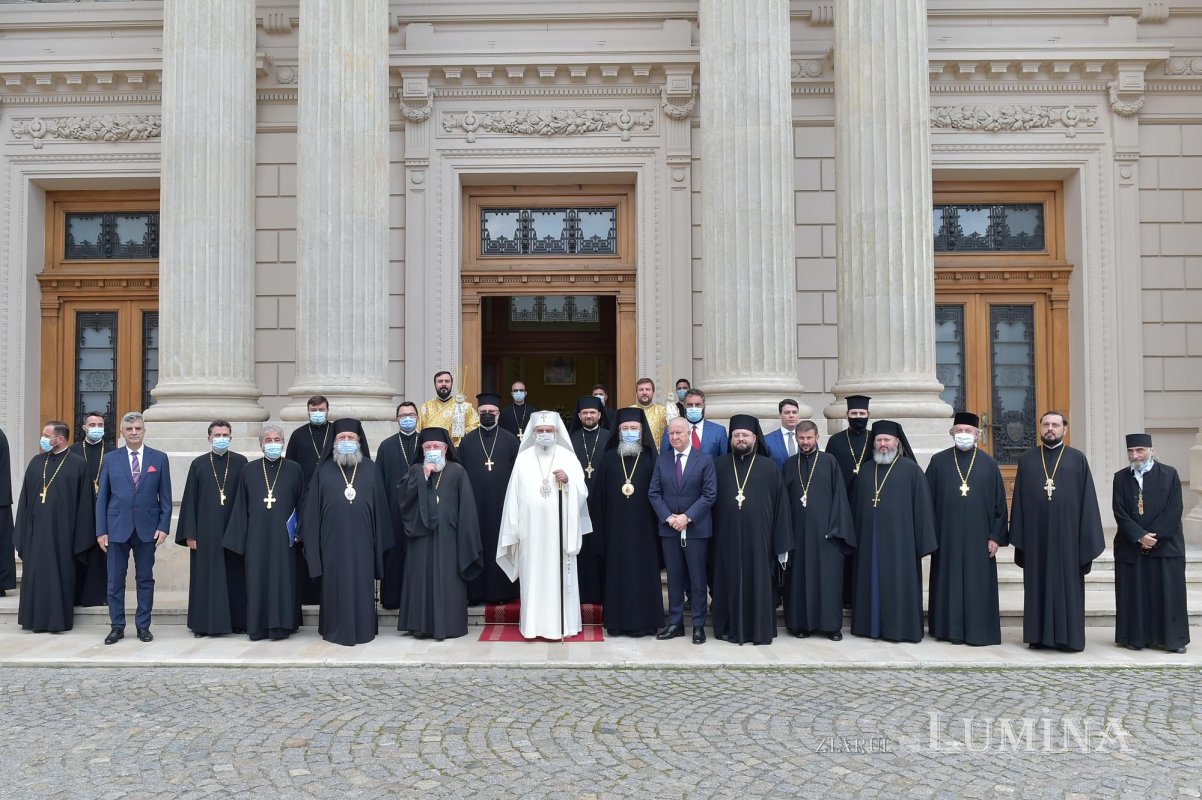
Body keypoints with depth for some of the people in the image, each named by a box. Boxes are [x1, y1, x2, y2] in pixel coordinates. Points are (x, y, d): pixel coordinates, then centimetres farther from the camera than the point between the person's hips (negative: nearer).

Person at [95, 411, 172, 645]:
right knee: (115, 581, 5)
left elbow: (165, 496, 4)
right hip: (117, 528, 1)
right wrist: (101, 530, -1)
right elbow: (102, 497, 5)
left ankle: (143, 626, 15)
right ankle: (117, 626, 17)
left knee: (145, 579, 6)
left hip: (147, 528, 0)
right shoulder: (111, 460, 5)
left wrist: (163, 526, -5)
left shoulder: (159, 458, 4)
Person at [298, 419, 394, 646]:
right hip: (333, 540, 0)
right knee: (335, 584, 5)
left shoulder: (371, 469, 6)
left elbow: (380, 506, 6)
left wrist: (380, 540, 2)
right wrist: (310, 540, 1)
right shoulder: (324, 470, 5)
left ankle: (363, 629, 15)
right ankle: (335, 629, 16)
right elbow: (312, 509, 6)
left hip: (362, 540, 0)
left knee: (362, 583, 5)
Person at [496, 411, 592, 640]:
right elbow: (514, 496, 3)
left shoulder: (568, 457, 3)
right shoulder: (523, 459, 4)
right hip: (531, 531, 1)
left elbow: (582, 493, 0)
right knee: (532, 576, 3)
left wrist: (568, 480, -19)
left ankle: (561, 623, 11)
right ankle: (533, 624, 12)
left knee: (559, 575, 2)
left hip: (559, 531, 0)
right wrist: (514, 530, -2)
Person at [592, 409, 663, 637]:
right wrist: (600, 526, -1)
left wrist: (657, 523, -5)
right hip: (615, 527, 1)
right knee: (617, 572, 5)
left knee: (643, 572, 2)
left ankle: (643, 621, 11)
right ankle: (617, 622, 13)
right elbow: (598, 495, 5)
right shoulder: (608, 458, 6)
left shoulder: (650, 458, 3)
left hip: (642, 527, -1)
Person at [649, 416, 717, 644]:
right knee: (674, 578, 9)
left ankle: (699, 626, 11)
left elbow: (710, 494, -7)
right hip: (669, 529, 3)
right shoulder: (661, 462, 8)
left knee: (697, 579, 3)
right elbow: (653, 493, 5)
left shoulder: (705, 460, -2)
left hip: (696, 529, -3)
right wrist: (668, 517, -9)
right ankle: (675, 623, 17)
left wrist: (687, 517, -14)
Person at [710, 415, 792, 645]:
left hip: (758, 538, -1)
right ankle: (731, 628, 18)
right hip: (727, 538, 1)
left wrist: (782, 545, -2)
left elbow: (780, 506, 2)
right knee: (730, 582, 6)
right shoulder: (718, 465, 6)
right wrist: (709, 537, 1)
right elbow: (709, 500, 7)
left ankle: (761, 630, 15)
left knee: (759, 582, 4)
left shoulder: (769, 467, 3)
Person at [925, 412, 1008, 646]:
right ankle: (952, 629, 14)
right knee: (949, 582, 5)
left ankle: (978, 631, 13)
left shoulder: (988, 464, 4)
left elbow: (999, 503, 4)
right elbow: (928, 500, 4)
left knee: (978, 584, 3)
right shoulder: (938, 462, 4)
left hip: (978, 537, 0)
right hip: (947, 536, 0)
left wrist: (996, 536, -2)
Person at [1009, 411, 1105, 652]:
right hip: (1036, 534, 1)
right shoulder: (1027, 459, 8)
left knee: (1068, 585, 4)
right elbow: (1018, 499, 7)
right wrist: (1018, 536, 1)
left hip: (1066, 533, -1)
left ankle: (1069, 637, 12)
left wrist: (1089, 538, -4)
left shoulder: (1078, 459, 4)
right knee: (1038, 584, 6)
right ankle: (1039, 635, 14)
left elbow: (1087, 499, 1)